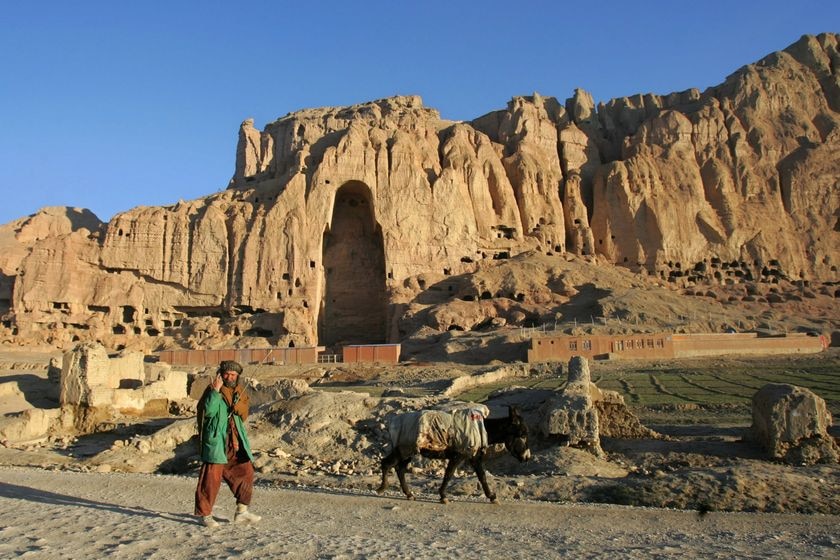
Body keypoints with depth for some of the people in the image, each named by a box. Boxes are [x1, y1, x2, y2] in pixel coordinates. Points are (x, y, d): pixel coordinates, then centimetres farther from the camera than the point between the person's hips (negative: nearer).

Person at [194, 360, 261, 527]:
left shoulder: (240, 392, 13)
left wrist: (238, 406, -13)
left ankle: (241, 511, 17)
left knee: (246, 472, 6)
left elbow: (244, 416, 7)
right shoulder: (212, 390, -3)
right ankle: (205, 514, 6)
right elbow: (208, 411, -19)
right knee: (212, 476, -7)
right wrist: (215, 390, -24)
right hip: (216, 440, -6)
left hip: (236, 442, 6)